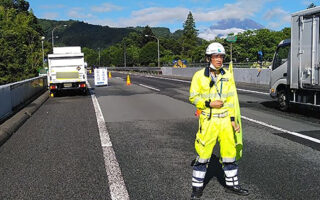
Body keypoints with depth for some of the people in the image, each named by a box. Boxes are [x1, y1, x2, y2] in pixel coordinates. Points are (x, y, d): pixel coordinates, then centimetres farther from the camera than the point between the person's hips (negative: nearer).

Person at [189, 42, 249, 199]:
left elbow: (231, 99, 8)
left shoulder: (228, 76, 6)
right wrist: (209, 103, -16)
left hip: (225, 120, 4)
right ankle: (197, 187, 16)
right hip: (208, 120, -3)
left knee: (229, 151, 10)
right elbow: (193, 97, -2)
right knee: (203, 153, 1)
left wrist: (233, 119, 3)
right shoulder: (199, 76, -4)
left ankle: (231, 184, 28)